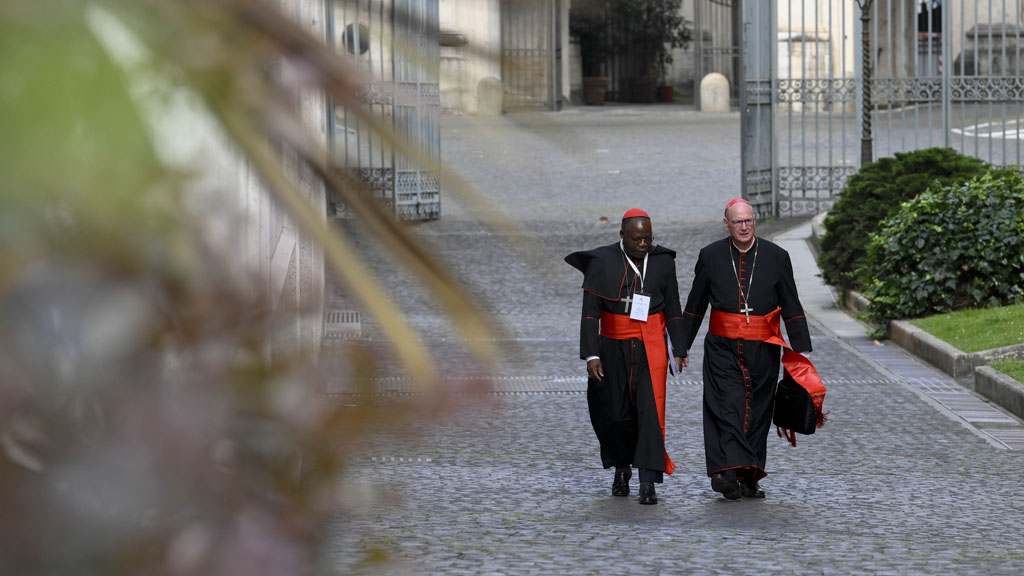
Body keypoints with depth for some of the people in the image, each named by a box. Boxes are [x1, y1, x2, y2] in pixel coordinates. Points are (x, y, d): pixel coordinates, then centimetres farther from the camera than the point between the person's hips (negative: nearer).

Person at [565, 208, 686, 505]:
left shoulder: (662, 261, 2)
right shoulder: (602, 262, -6)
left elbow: (673, 308, 9)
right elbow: (590, 312, -8)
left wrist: (679, 349, 5)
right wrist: (591, 355, -14)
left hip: (651, 349, 0)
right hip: (614, 348, 0)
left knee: (650, 409, -11)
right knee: (616, 413, 7)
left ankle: (648, 484, -13)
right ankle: (622, 468, 34)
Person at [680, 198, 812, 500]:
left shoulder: (776, 257, 3)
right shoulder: (711, 256, 4)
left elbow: (792, 308, 7)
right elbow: (694, 305, 12)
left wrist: (801, 349, 5)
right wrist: (683, 345, 11)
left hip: (762, 350, 1)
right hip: (722, 349, -1)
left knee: (757, 413, 5)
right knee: (727, 408, -15)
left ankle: (749, 479, 13)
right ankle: (728, 473, -24)